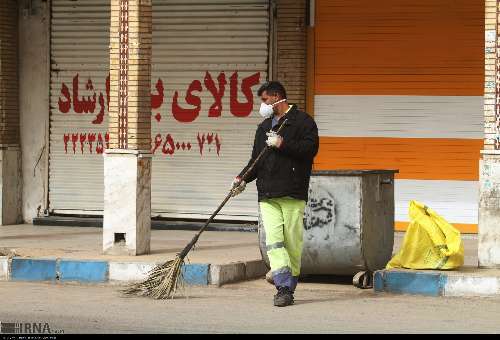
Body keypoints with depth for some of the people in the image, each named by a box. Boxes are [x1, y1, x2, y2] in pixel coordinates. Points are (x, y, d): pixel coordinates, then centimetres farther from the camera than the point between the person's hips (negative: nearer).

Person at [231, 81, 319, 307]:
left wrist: (283, 145, -15)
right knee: (273, 241, -10)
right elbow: (256, 160, 24)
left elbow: (310, 148, -12)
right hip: (267, 195, 5)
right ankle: (284, 288, -15)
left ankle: (288, 288, 8)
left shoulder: (302, 121, 2)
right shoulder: (264, 127, 24)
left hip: (293, 194, -5)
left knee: (292, 243, -2)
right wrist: (243, 178, 9)